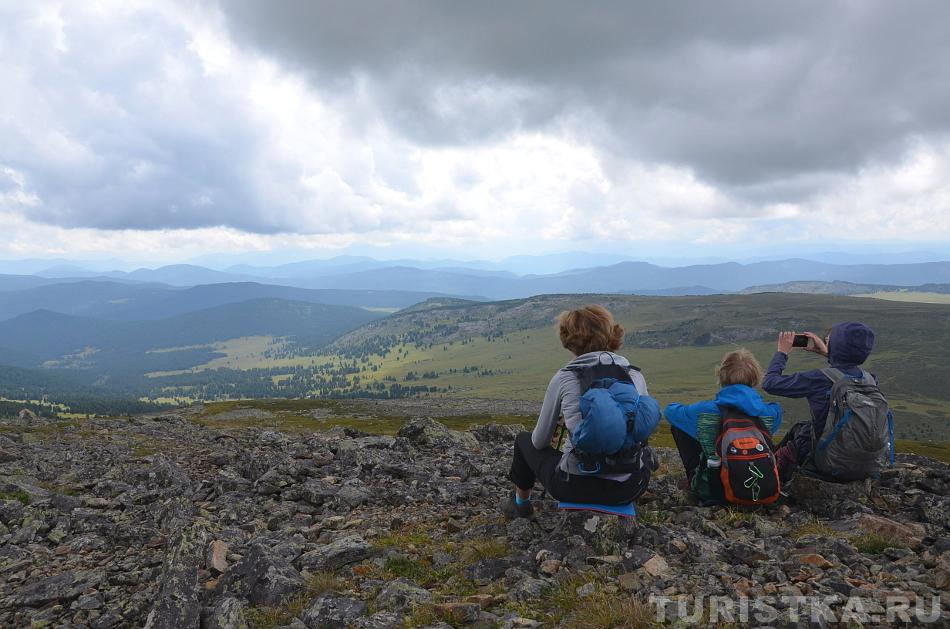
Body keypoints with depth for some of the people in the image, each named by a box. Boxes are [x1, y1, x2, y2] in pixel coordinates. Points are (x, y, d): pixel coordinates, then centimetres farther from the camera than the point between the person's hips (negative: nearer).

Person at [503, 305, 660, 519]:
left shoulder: (563, 378, -7)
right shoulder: (635, 375, 0)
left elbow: (540, 442, 3)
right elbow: (643, 433, 14)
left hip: (577, 487, -2)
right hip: (629, 490, 3)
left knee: (524, 440, 28)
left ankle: (520, 503, 46)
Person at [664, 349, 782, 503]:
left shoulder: (705, 411, -20)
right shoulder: (771, 412, -14)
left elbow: (669, 410, 1)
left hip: (710, 492, -3)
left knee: (677, 426, 10)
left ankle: (694, 478, 26)